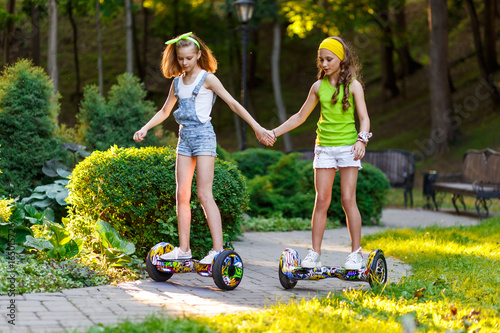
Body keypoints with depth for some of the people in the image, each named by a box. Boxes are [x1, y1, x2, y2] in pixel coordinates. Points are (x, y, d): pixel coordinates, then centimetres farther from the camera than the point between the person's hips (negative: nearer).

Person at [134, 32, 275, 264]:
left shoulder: (207, 79, -4)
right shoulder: (177, 82, 14)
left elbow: (233, 104, -7)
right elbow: (165, 111, 25)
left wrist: (257, 128, -12)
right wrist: (145, 128, 14)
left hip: (203, 135, -6)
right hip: (184, 137, 6)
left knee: (204, 194, -13)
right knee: (182, 194, 3)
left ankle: (218, 250, -15)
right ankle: (184, 249, 10)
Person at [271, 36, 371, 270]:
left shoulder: (353, 85, 0)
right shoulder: (318, 86, 10)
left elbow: (364, 117, -5)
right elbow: (300, 116, 19)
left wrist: (362, 139, -23)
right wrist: (274, 132, 15)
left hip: (348, 147, -3)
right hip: (324, 146, 3)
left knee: (348, 199, -6)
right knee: (322, 200, -1)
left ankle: (356, 253, 2)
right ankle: (315, 253, 2)